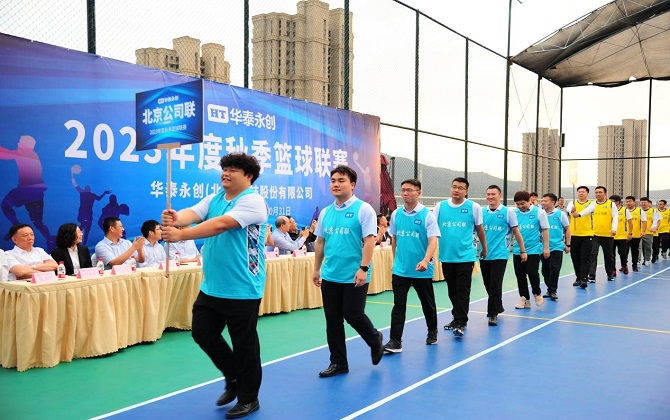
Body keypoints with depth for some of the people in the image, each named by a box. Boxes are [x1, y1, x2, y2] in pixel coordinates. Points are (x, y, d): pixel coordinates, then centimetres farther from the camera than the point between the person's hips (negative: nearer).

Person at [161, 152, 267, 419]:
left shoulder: (253, 201, -15)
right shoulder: (213, 199, 9)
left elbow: (221, 224, -28)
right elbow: (192, 213, -9)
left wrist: (181, 234, -36)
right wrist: (175, 218, -33)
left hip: (242, 289, -8)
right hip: (211, 286, 8)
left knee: (244, 344, 4)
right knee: (203, 333, 14)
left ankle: (248, 399, 24)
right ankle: (234, 377, 36)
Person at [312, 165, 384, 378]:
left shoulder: (363, 209, -8)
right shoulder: (325, 212, 10)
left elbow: (369, 240, -13)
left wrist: (363, 268, -20)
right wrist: (316, 269, 16)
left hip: (354, 277, -6)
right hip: (330, 276, 6)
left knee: (353, 315, 0)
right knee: (332, 320, 8)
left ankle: (376, 340, 30)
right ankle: (338, 362, 20)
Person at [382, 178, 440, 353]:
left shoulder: (427, 215, -10)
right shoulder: (396, 214, 3)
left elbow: (433, 241, -17)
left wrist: (425, 261, -32)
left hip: (422, 271, -2)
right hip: (400, 269, 3)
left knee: (428, 304, 15)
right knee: (398, 305, -1)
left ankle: (432, 332, 36)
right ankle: (395, 341, 1)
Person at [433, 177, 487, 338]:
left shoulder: (473, 207, -3)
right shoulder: (440, 206, 2)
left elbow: (479, 228, 9)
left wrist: (484, 248, 18)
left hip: (465, 256, -3)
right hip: (446, 256, 3)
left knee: (462, 291, -4)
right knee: (452, 290, 13)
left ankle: (460, 323, 0)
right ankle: (458, 318, 28)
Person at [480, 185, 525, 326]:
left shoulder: (508, 212, -2)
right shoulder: (482, 212, 5)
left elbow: (516, 232, 4)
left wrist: (522, 251, 6)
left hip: (500, 254, -4)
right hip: (484, 255, 4)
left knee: (495, 285, -8)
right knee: (488, 285, 11)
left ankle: (493, 314, 0)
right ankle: (498, 307, 32)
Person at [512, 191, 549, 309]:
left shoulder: (539, 212, -4)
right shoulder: (514, 213, 2)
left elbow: (545, 230, 0)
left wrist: (546, 247, -3)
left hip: (534, 249, -3)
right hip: (518, 250, 3)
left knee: (532, 272, -8)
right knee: (520, 275, 6)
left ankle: (537, 294, 20)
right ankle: (525, 299, 19)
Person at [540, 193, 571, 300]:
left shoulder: (561, 214, -3)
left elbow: (567, 230, 4)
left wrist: (567, 245, 2)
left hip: (557, 246, -3)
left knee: (554, 269, -7)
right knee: (545, 270, 9)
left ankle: (553, 291, 2)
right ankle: (549, 289, 23)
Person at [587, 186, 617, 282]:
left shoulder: (611, 204, 0)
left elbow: (615, 217, -5)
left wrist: (614, 229, -19)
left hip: (608, 234, 0)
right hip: (595, 234, 0)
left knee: (608, 255, 13)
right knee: (593, 254, -9)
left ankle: (610, 273, 31)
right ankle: (591, 276, -10)